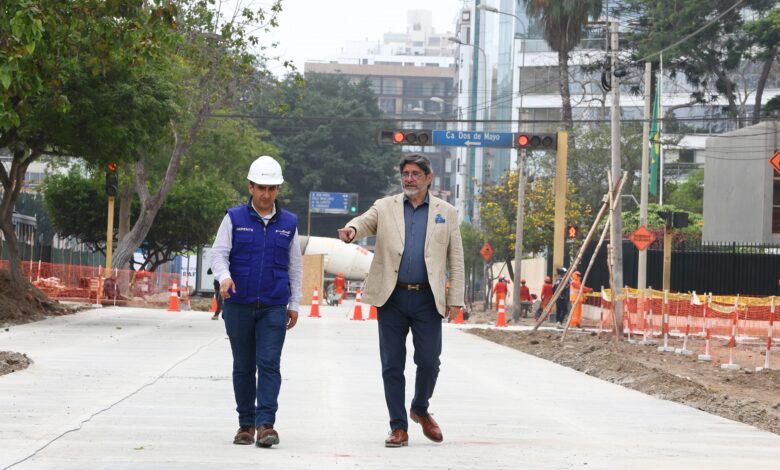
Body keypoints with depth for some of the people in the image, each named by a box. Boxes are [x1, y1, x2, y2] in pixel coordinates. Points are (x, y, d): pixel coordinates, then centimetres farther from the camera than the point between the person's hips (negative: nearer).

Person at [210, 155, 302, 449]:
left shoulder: (288, 223, 10)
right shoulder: (234, 219, 4)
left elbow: (295, 266, 15)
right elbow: (218, 253, -2)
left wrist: (294, 304, 12)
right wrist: (224, 276, -23)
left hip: (274, 307, 0)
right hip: (238, 305, 0)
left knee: (269, 364, -12)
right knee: (243, 366, 7)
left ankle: (265, 424, -15)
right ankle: (246, 424, 16)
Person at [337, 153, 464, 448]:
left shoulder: (446, 213, 9)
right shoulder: (385, 207, 9)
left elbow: (456, 260, 8)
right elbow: (364, 222, -11)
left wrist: (455, 300, 1)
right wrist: (350, 231, -35)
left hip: (427, 299, 0)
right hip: (391, 298, 0)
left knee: (429, 362, -2)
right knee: (392, 365, 2)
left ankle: (420, 409, 26)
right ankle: (398, 427, 11)